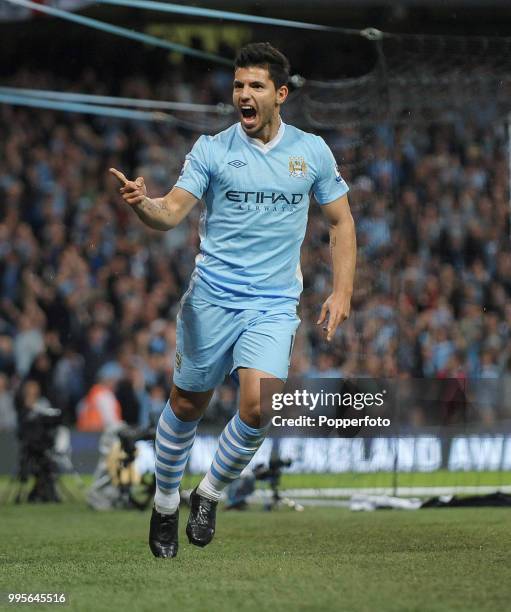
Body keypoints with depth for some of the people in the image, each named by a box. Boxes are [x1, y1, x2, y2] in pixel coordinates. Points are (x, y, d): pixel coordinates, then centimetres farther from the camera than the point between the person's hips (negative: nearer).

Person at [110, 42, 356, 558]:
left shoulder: (312, 151, 4)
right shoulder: (211, 149, -1)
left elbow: (341, 223, 12)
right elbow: (171, 214, -10)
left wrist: (341, 292, 2)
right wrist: (140, 203, -33)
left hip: (274, 306, 0)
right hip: (211, 299, 0)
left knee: (258, 405, -18)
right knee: (187, 405, 7)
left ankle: (210, 494, 7)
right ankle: (165, 503, 30)